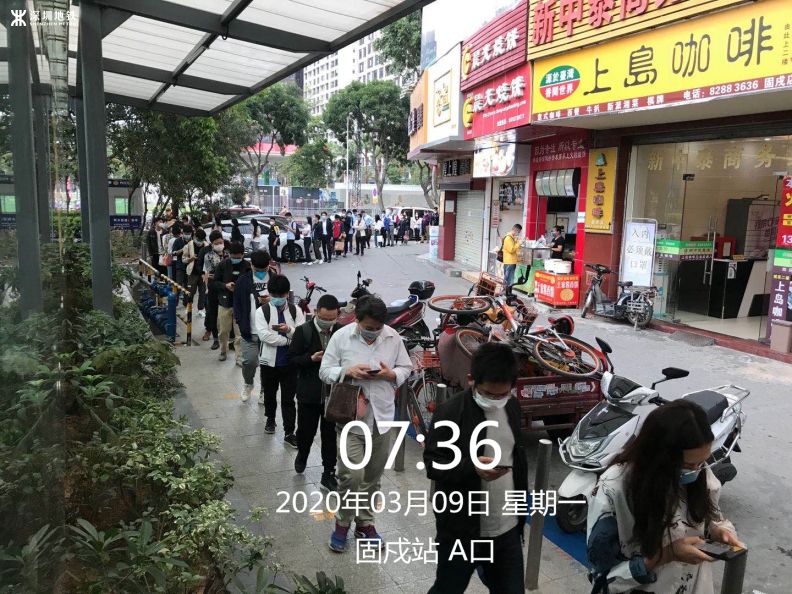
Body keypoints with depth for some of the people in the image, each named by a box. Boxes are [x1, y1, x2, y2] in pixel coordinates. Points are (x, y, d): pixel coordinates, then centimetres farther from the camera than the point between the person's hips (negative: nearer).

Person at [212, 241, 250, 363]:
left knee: (240, 333, -1)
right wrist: (225, 285, -15)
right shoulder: (223, 265, -3)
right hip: (225, 303, 2)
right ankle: (223, 351, 36)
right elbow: (214, 282, 3)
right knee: (223, 331, 14)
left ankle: (239, 358, 9)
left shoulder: (248, 266, -7)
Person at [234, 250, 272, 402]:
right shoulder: (244, 280, -2)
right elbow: (237, 304, 1)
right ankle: (248, 384, 27)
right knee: (249, 361, -3)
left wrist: (271, 301, -15)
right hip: (250, 331, -1)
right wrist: (242, 325, -8)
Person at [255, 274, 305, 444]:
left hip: (290, 362, 0)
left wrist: (288, 330, -26)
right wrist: (290, 340, -18)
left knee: (288, 399, 4)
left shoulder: (295, 310, 0)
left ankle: (289, 433, 10)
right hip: (269, 361, 0)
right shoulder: (262, 311, -6)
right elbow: (264, 335, -19)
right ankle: (270, 419, 45)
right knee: (269, 394, 20)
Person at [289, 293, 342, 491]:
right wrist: (311, 358, -21)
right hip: (309, 393, -1)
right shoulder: (303, 331, -7)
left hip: (334, 393, 1)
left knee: (330, 435, 8)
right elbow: (293, 358, -4)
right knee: (306, 430, 14)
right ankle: (302, 454, 46)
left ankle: (328, 473, 21)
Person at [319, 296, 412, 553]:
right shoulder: (341, 337, -7)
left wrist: (391, 374, -14)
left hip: (381, 417, 3)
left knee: (372, 476, 15)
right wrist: (348, 371, -21)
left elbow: (406, 369, 7)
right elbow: (325, 372, -3)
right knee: (351, 475, -8)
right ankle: (343, 523, 17)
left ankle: (365, 522, 34)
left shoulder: (393, 337, -1)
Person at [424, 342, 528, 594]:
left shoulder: (513, 408, 3)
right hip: (462, 529, -5)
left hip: (507, 529, 5)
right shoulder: (450, 412, -17)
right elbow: (432, 464, -15)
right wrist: (471, 467, -30)